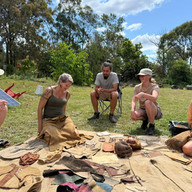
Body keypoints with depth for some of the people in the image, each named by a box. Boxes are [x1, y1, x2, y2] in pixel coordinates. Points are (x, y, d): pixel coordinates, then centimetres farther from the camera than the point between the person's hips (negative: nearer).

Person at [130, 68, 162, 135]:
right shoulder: (137, 87, -3)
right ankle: (145, 119, 6)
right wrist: (132, 110, -34)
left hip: (155, 111, -3)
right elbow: (134, 101, -14)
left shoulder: (154, 86, -15)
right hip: (142, 110, 3)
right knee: (133, 116, -31)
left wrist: (142, 94, -52)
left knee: (147, 102, -37)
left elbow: (154, 98, -37)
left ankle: (152, 125, -13)